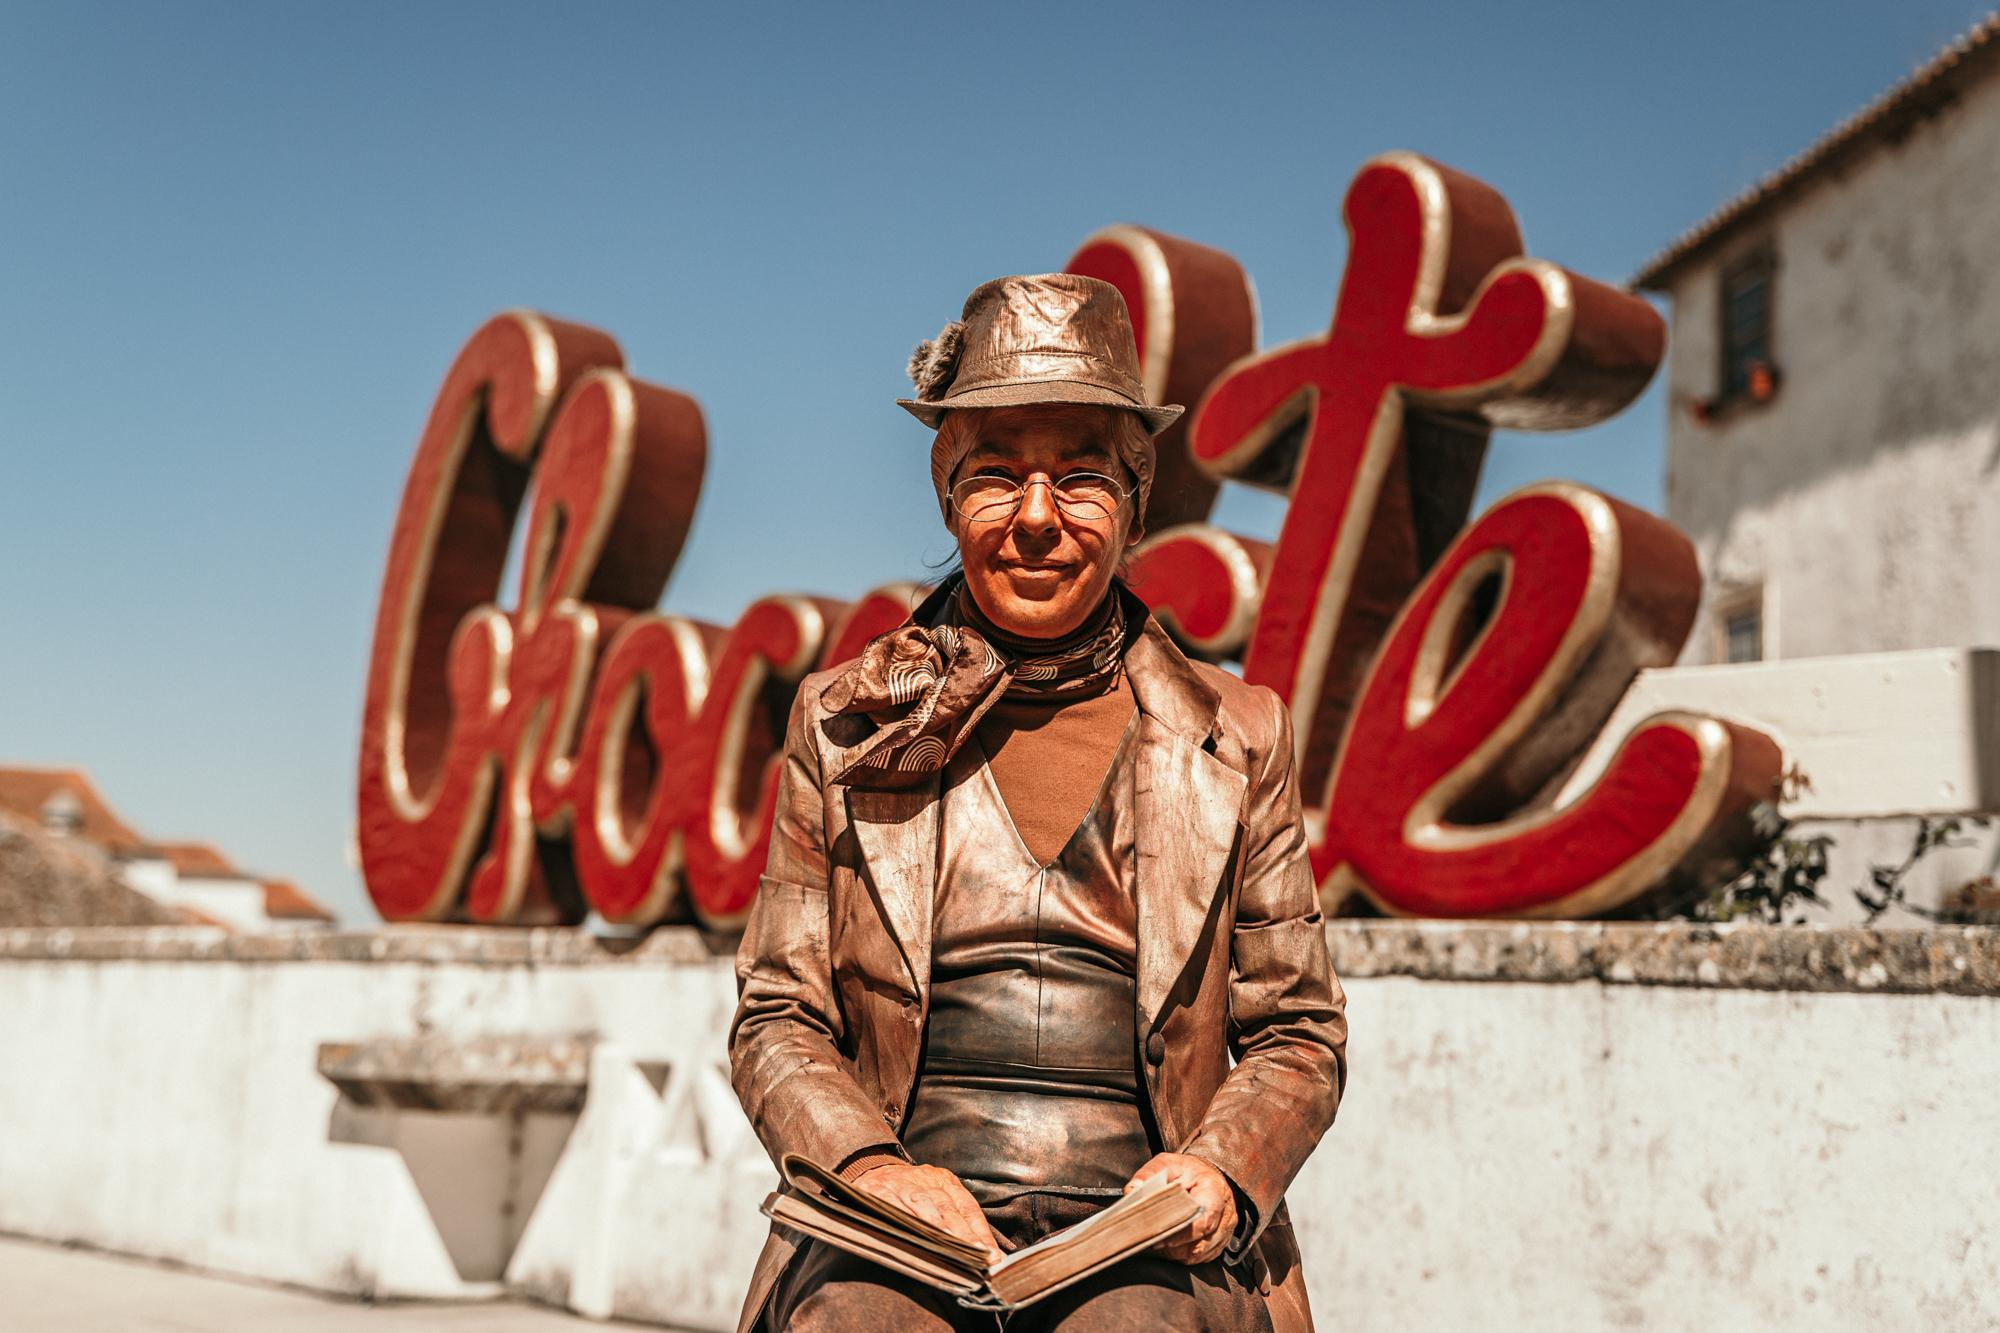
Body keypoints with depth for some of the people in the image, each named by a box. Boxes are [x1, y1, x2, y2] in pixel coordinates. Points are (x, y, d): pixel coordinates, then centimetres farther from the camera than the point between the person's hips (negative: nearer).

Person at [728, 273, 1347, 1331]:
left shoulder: (1235, 738, 13)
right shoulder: (846, 724, 12)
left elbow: (1298, 1034, 15)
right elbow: (775, 1020, 11)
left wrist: (1221, 1170, -7)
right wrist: (868, 1163, -10)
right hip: (901, 1235, 0)